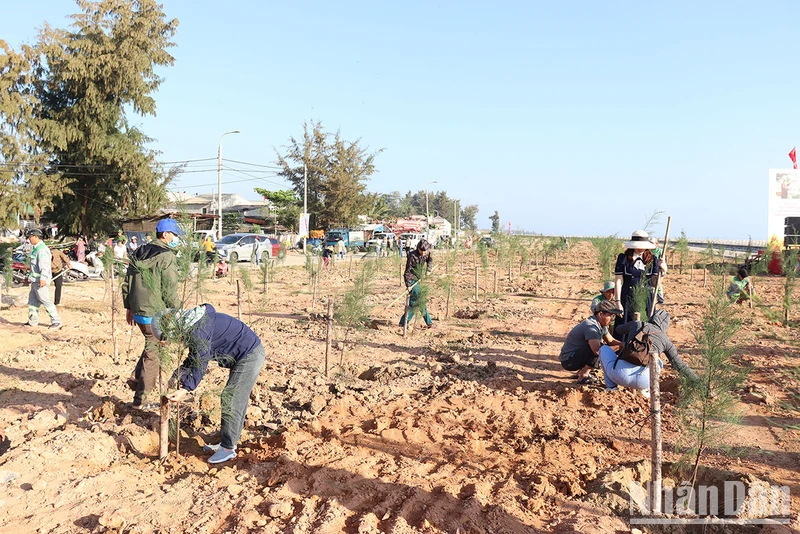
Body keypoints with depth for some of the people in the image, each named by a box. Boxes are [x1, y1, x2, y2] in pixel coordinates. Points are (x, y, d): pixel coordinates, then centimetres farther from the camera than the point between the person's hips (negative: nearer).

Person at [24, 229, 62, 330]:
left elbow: (44, 265, -27)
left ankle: (56, 321, -5)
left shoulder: (42, 249, -16)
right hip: (35, 280, 11)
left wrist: (43, 278, -35)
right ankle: (33, 321, 23)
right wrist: (30, 276, 29)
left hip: (41, 281, -11)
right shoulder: (36, 248, 18)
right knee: (32, 300, 15)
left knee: (45, 301, -9)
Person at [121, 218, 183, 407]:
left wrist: (129, 307, 23)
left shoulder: (138, 253, 11)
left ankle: (136, 378, 18)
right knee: (154, 353, 3)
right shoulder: (167, 257, -15)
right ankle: (141, 397, 8)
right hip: (156, 314, -8)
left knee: (152, 346, 25)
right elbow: (170, 291, -17)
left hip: (138, 311, 8)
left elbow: (127, 283, 16)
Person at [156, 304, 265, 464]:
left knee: (230, 401, -5)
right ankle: (228, 442, 28)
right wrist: (177, 378, 10)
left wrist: (186, 389, -19)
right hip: (248, 354, 10)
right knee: (238, 401, 17)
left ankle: (228, 449, 5)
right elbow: (193, 359, 17)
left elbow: (201, 363, -21)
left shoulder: (197, 330, -23)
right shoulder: (190, 326, 9)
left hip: (250, 356, -10)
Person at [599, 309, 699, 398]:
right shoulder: (665, 340, 18)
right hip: (642, 381, 2)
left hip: (620, 374, -1)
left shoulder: (636, 324, 18)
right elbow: (680, 366, 20)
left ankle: (611, 387, 15)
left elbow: (619, 329, 41)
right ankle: (645, 389, 11)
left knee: (604, 349, 29)